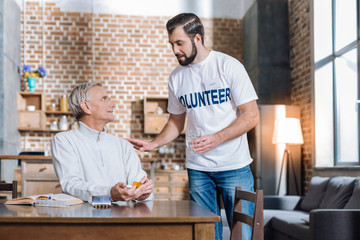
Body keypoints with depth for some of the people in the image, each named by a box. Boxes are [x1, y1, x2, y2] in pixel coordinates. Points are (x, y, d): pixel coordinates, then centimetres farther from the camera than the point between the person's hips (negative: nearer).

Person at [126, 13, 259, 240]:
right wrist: (153, 144, 0)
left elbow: (251, 116, -9)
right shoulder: (177, 77, 8)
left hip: (235, 167, -3)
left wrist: (216, 138, -21)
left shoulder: (229, 66, -6)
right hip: (198, 168, 4)